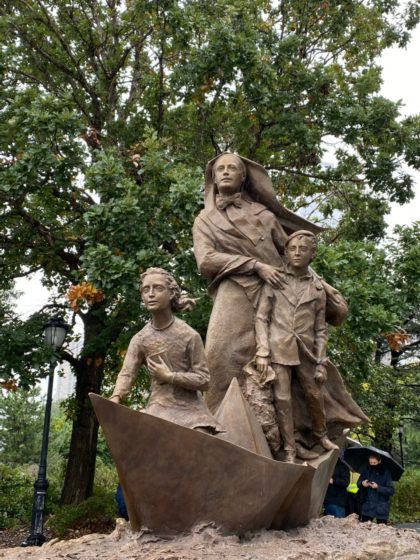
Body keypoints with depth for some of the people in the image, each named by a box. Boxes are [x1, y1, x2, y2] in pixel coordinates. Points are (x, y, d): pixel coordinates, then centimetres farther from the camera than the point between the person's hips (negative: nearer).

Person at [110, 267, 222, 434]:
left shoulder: (189, 335, -9)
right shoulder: (140, 339, -1)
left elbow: (203, 380, -8)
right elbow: (127, 373, -12)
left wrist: (169, 376, -16)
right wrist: (115, 399, -32)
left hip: (190, 408, -1)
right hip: (159, 408, 1)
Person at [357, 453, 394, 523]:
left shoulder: (385, 472, -8)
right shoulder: (366, 471, 2)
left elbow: (391, 491, -11)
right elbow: (358, 484, 10)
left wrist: (378, 487, -23)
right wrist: (362, 483, -13)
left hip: (381, 508, -3)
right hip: (367, 506, 3)